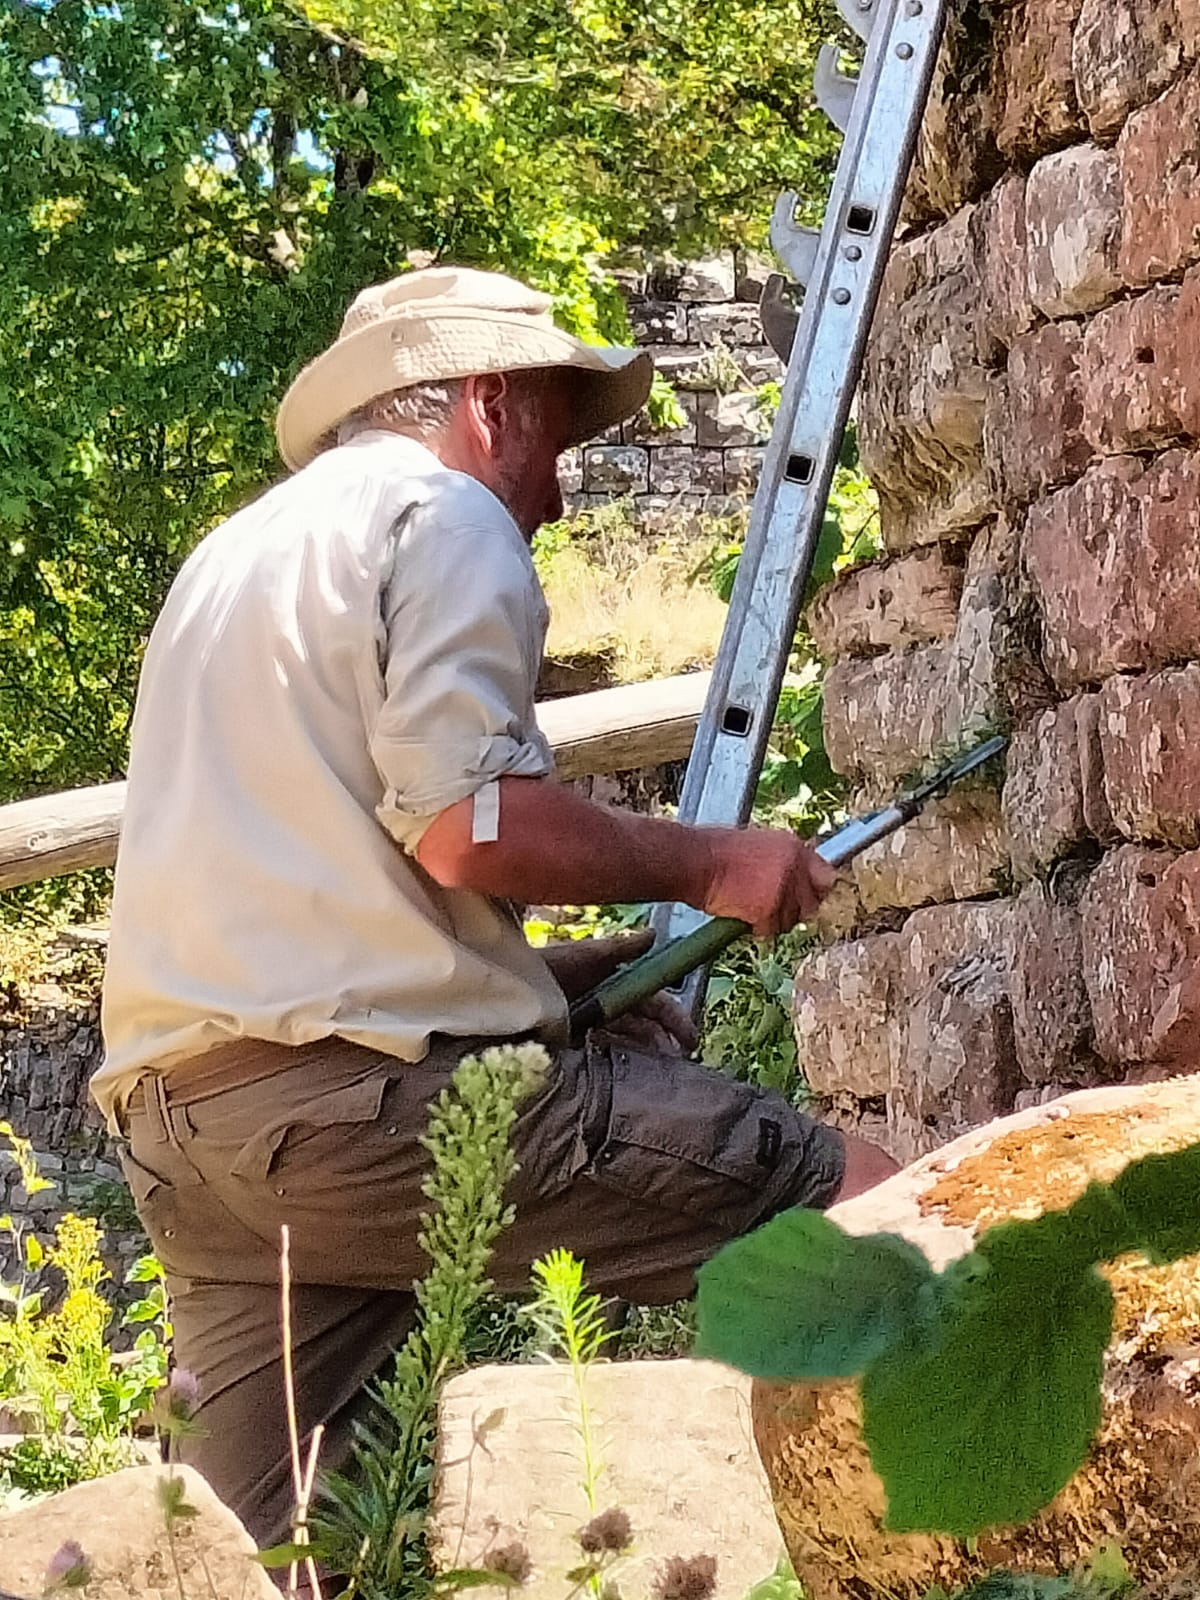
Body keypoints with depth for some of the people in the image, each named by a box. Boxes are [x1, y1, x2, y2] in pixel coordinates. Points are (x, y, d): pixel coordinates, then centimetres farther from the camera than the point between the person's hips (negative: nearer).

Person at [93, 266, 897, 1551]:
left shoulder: (232, 553, 29)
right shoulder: (444, 509, 1)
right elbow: (467, 825, -14)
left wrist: (604, 962, 27)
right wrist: (710, 866, 1)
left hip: (177, 1104, 9)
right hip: (358, 1086, -9)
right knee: (866, 1210, -6)